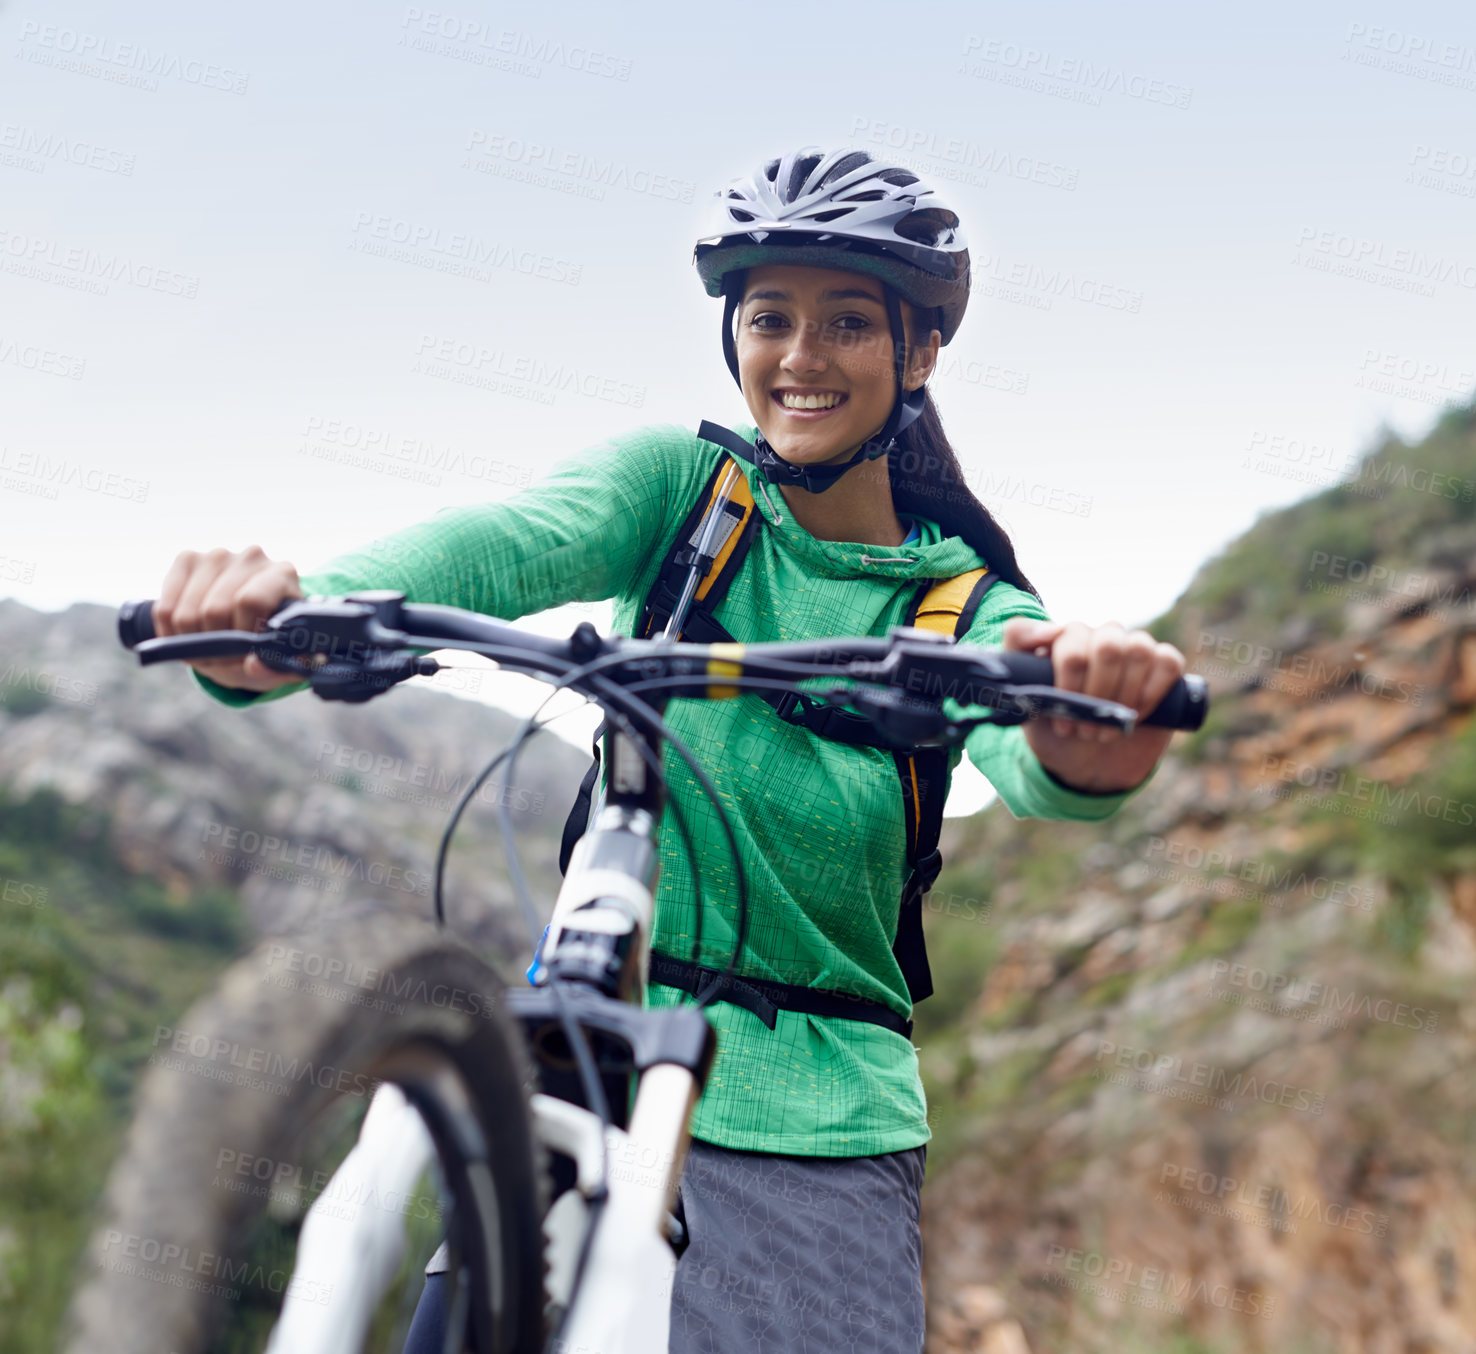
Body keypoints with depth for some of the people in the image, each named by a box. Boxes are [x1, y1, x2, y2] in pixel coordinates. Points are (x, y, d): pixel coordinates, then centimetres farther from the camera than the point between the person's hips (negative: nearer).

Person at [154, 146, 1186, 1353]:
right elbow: (506, 542, -20)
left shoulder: (964, 599, -3)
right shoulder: (678, 483, 0)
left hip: (820, 1128, 0)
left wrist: (1081, 760, -50)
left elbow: (1025, 760, -24)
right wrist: (295, 612, -41)